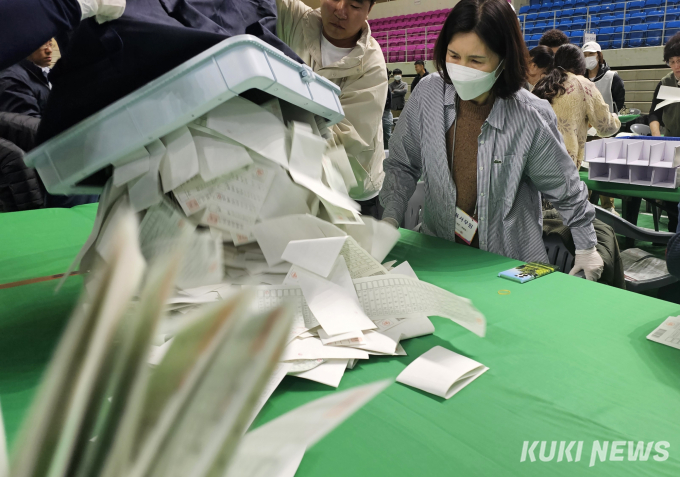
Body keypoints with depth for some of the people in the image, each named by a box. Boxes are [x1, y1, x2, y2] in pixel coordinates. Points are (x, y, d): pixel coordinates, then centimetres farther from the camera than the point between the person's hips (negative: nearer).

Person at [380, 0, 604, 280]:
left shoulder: (530, 117, -19)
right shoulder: (427, 94, -13)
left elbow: (566, 191, -4)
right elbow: (402, 166, 0)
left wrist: (586, 248, 4)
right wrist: (390, 220, -12)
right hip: (438, 251, 2)